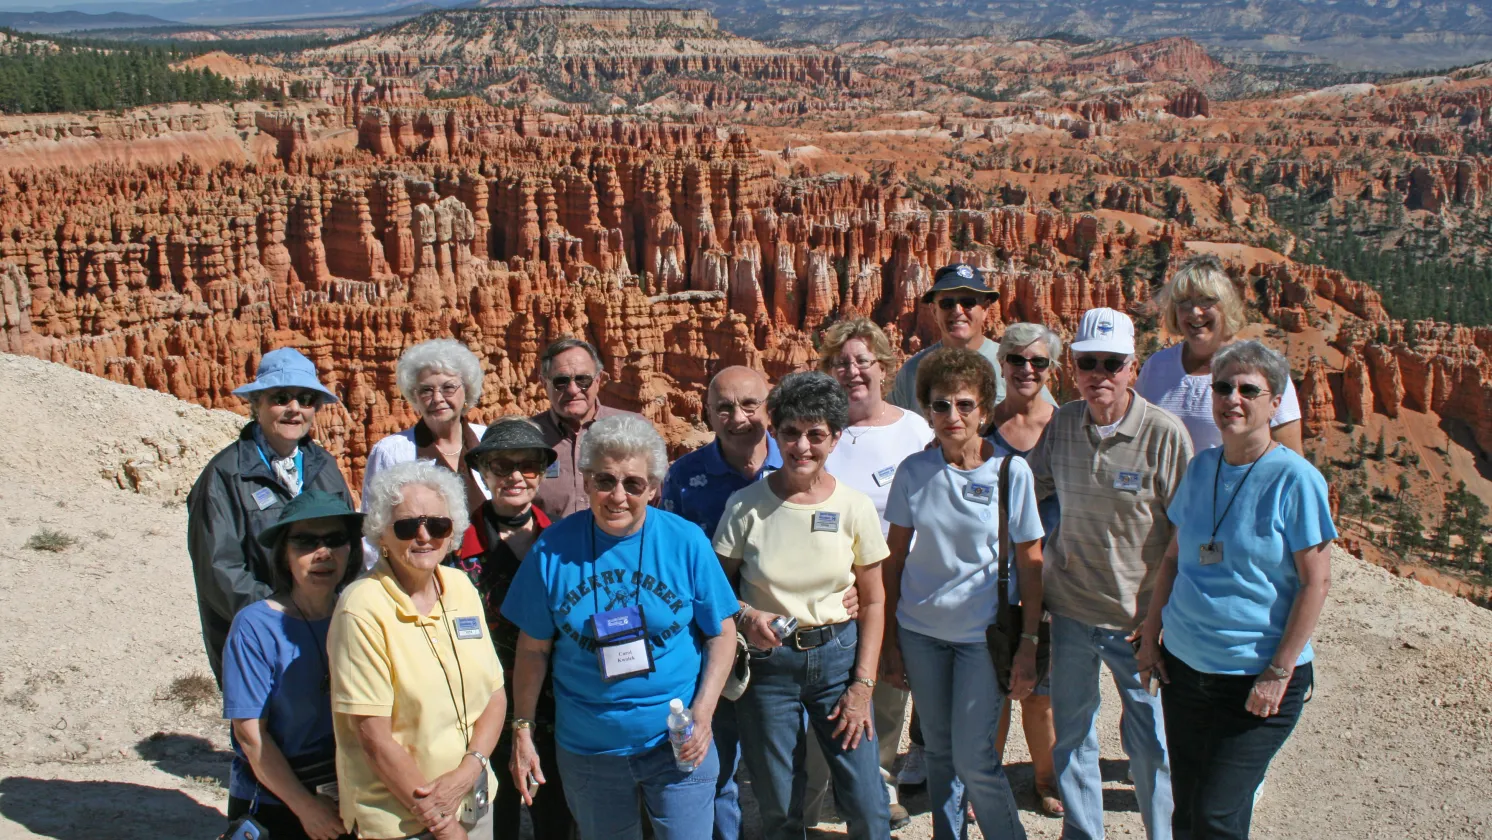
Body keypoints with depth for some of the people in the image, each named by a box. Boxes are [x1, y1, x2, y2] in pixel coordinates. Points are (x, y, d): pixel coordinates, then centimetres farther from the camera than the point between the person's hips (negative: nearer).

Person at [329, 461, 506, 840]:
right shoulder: (362, 608, -16)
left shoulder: (461, 588, 1)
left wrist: (468, 770, -12)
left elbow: (495, 695, 4)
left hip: (475, 800, 5)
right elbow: (374, 738, -17)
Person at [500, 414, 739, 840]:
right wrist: (522, 732, 0)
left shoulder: (686, 541, -9)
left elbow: (721, 634, -2)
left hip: (677, 745, -1)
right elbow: (534, 649, 0)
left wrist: (702, 715, -13)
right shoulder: (553, 549, -8)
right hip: (587, 752, 1)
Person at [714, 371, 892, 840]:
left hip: (838, 656, 1)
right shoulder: (746, 506, -7)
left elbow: (872, 602, 2)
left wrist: (863, 684, -4)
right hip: (767, 664, 0)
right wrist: (747, 616, -18)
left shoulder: (855, 507, -4)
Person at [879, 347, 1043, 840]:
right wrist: (890, 640, 4)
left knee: (973, 758, -4)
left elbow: (1030, 564, -4)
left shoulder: (1010, 471, -8)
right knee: (938, 751, 12)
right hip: (921, 631, 3)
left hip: (983, 633, -3)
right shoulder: (913, 472, -2)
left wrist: (1028, 643, -7)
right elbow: (895, 559, 4)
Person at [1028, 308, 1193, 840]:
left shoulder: (1164, 433, -13)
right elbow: (1030, 491, 13)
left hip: (1139, 614, -3)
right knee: (1071, 732, 15)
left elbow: (1186, 531, -9)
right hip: (1070, 606, 4)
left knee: (1149, 741, 8)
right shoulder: (1061, 424, -2)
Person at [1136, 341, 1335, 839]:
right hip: (1184, 665, 6)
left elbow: (1315, 582, -13)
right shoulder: (1201, 468, 4)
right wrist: (1151, 632, 8)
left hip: (1257, 678, -5)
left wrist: (1277, 674, -15)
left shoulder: (1295, 479, -13)